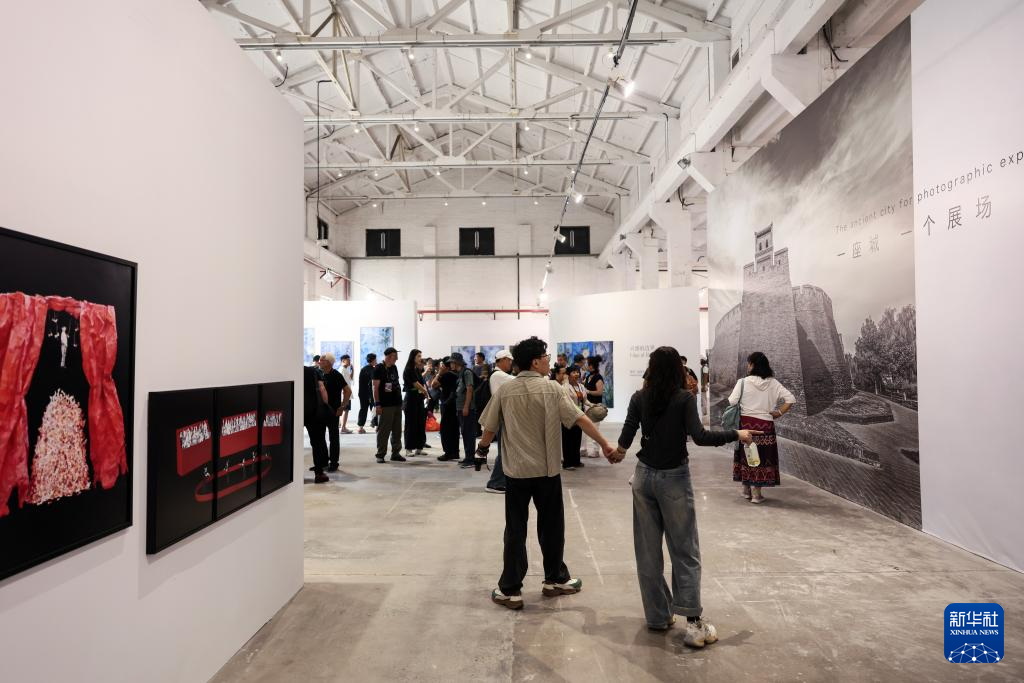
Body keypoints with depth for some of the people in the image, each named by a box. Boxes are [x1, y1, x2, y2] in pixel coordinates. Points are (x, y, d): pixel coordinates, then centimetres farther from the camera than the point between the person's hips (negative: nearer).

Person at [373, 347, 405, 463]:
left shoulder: (394, 368, 14)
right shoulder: (379, 369, -8)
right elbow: (375, 387, -11)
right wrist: (377, 404, -16)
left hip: (397, 404, 7)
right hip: (385, 405, -7)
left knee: (397, 430, 10)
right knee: (383, 431, -2)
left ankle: (396, 453, 18)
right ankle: (380, 454, 6)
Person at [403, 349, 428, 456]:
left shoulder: (418, 370, 13)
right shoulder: (409, 370, -9)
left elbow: (422, 383, 11)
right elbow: (416, 384, -13)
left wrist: (424, 392, -7)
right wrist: (426, 392, -2)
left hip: (419, 400, 7)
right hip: (411, 399, -7)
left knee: (420, 423, 7)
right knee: (411, 424, -1)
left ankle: (418, 447, 14)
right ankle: (409, 448, 7)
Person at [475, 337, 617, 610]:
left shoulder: (505, 390, -3)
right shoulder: (552, 389, -7)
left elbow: (490, 428, 1)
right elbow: (580, 419, -11)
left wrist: (483, 448, 21)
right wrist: (605, 444, -5)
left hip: (516, 470, 1)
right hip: (547, 470, -1)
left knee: (515, 530, 7)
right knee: (551, 526, 15)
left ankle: (510, 590, 11)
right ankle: (555, 579, 29)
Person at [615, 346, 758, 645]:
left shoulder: (639, 398, -1)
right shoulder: (684, 398, -10)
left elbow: (625, 438, -1)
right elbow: (700, 437, -19)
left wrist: (619, 450, 21)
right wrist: (736, 434, -6)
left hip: (644, 476, 3)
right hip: (674, 478, -3)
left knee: (648, 550, 11)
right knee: (685, 551, 5)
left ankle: (658, 616, 20)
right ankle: (693, 622, 0)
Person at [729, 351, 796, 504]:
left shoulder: (743, 382, -9)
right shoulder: (773, 383, -2)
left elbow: (732, 402, -11)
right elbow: (790, 399, -5)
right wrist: (778, 413, 3)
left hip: (746, 423, 0)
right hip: (765, 425, 1)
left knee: (745, 455, 14)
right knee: (761, 456, 8)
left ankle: (746, 490, 24)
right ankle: (756, 493, 11)